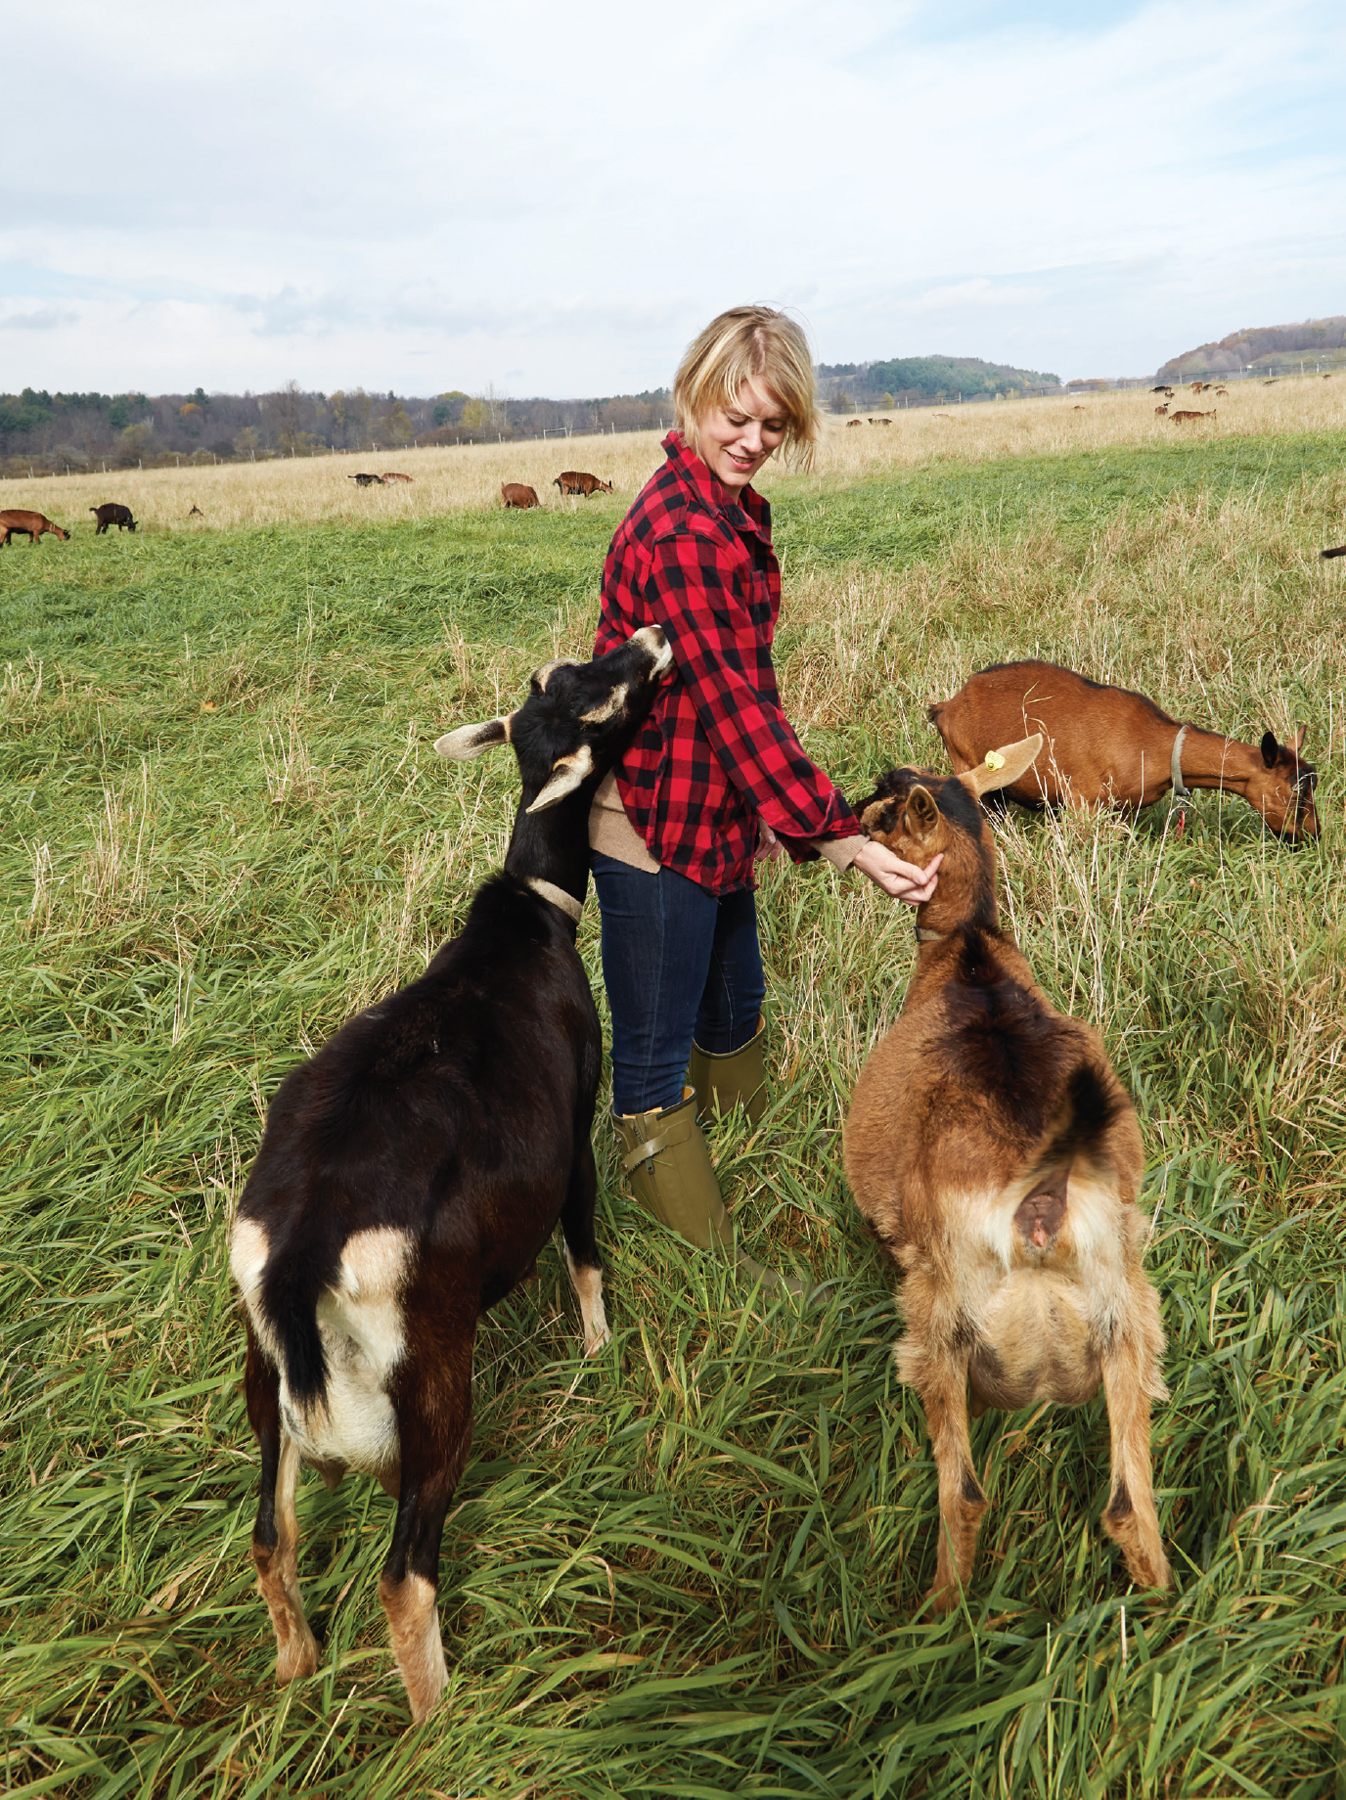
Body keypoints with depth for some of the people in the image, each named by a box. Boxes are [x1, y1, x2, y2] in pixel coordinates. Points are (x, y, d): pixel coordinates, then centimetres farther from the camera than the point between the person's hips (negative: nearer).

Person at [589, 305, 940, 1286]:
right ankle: (706, 1260, 18)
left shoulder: (731, 508, 9)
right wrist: (843, 840, -29)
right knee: (655, 1055, 3)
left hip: (714, 808, 11)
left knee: (734, 1002, 26)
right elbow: (736, 703, -28)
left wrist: (764, 801, 16)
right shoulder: (681, 532, -23)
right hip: (655, 820, -11)